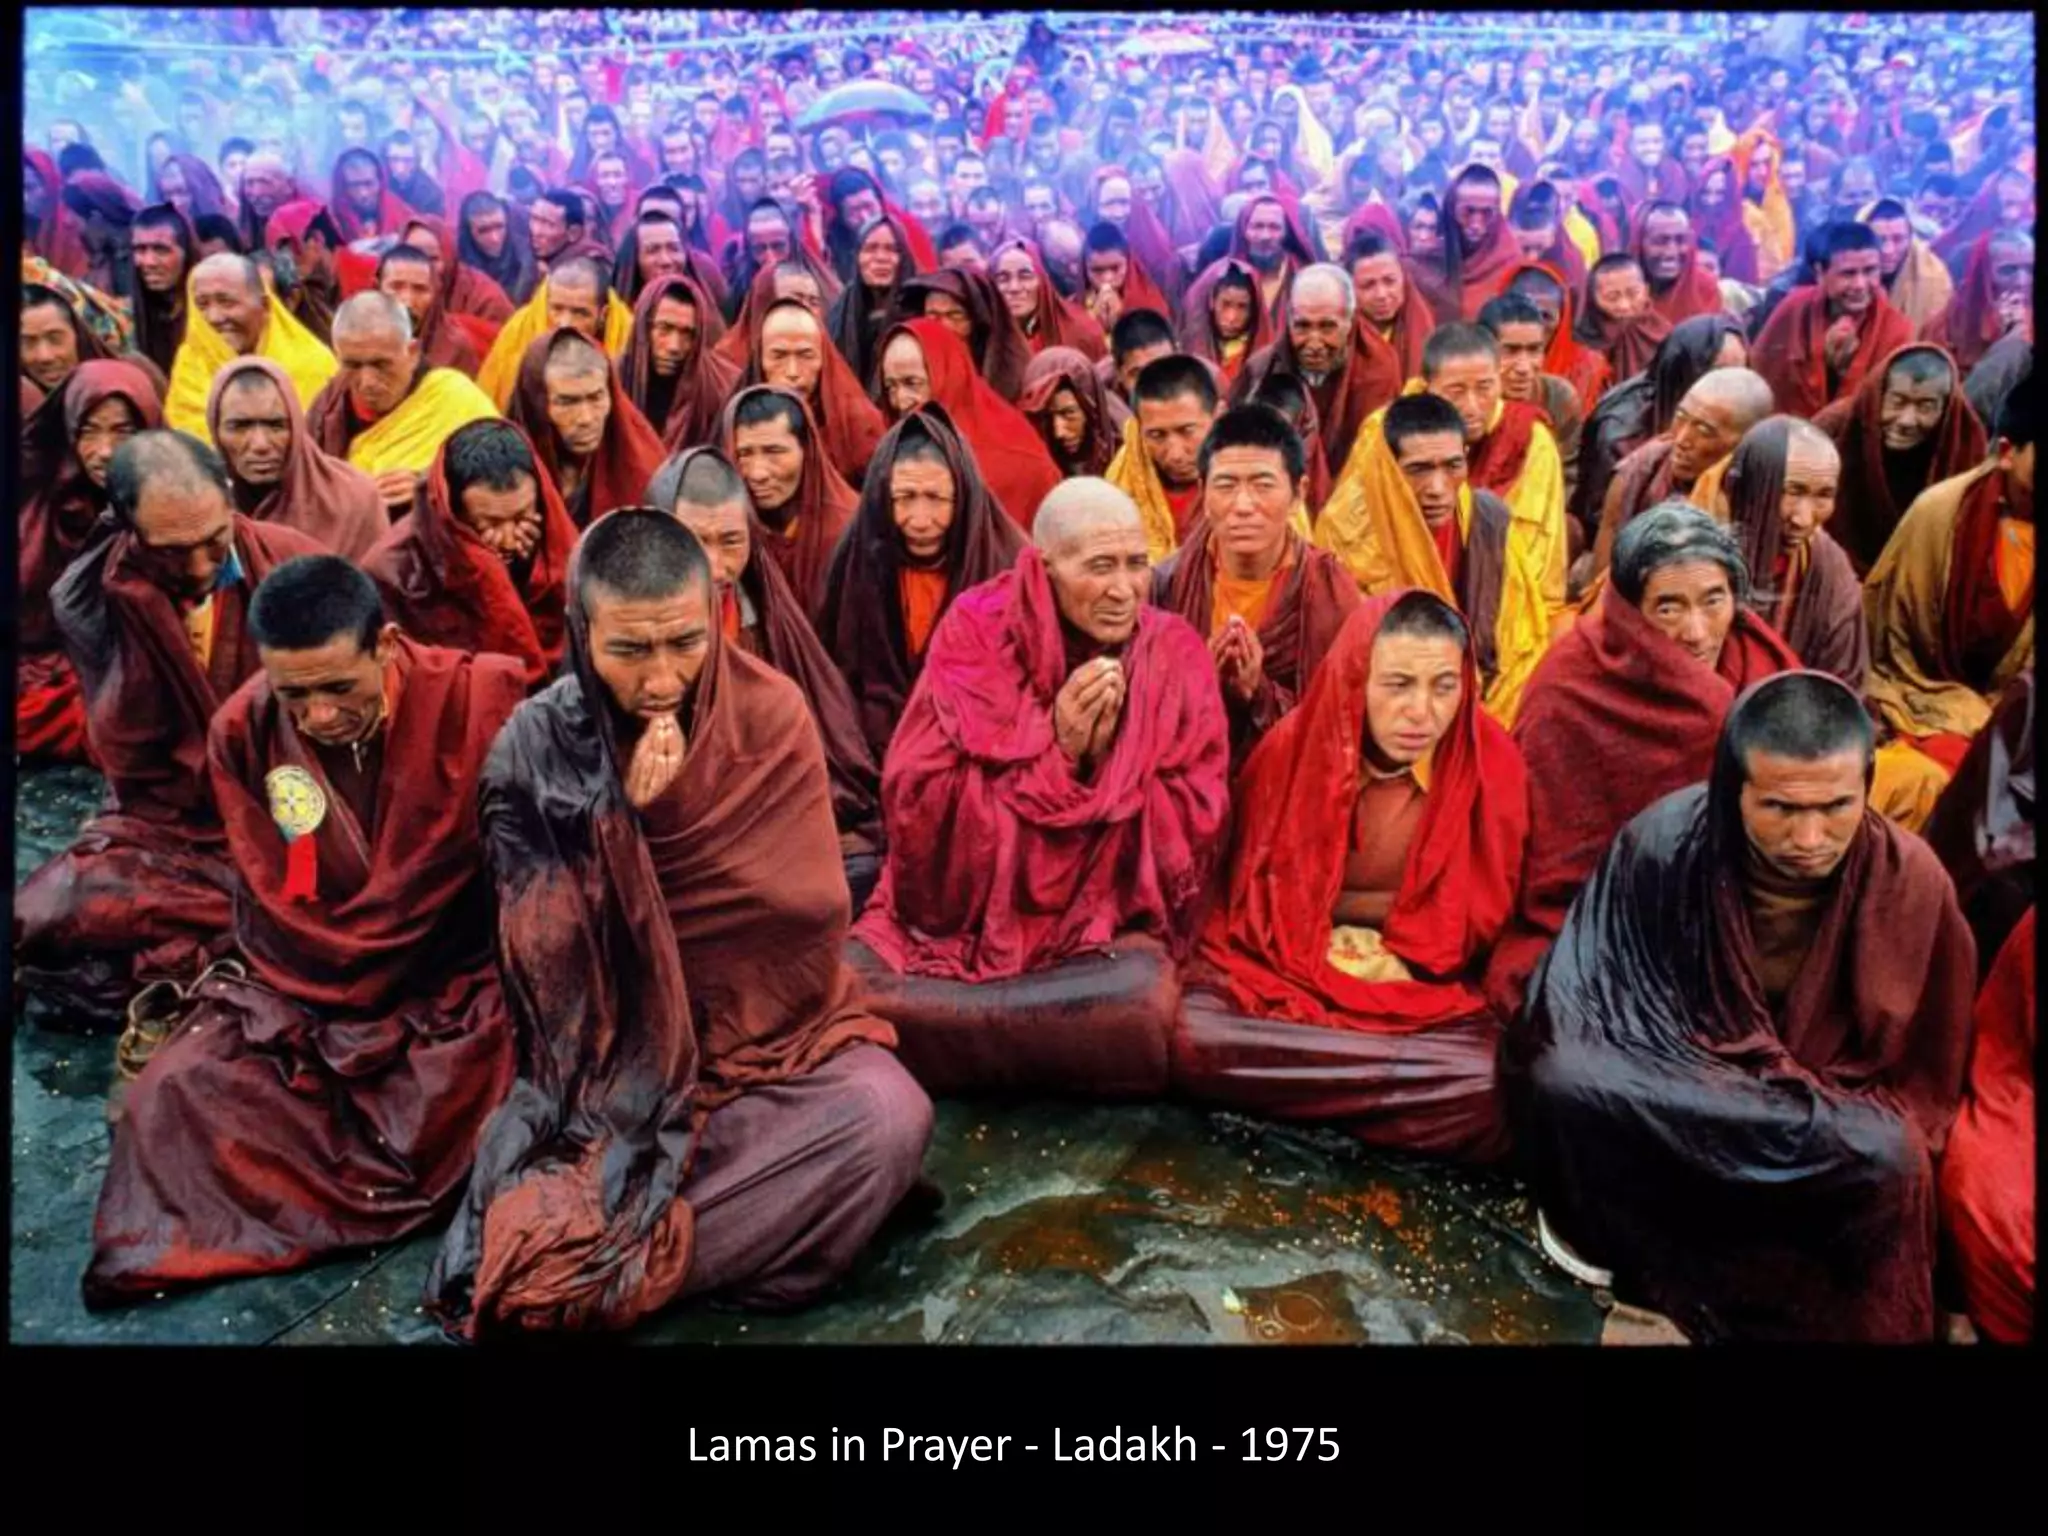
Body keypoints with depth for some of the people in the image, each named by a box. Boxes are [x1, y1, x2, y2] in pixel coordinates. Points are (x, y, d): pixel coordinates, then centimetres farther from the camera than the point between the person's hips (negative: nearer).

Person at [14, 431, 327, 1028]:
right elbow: (120, 754, -13)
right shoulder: (88, 595, -6)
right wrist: (140, 602, -19)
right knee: (37, 923, -25)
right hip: (161, 828, 0)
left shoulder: (293, 563, -9)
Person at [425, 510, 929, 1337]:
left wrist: (650, 820, -20)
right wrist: (619, 817, -26)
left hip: (770, 1023, 1)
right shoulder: (536, 746, -10)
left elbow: (814, 906, -14)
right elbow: (550, 957, -13)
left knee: (891, 1119, -30)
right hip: (615, 1050, 0)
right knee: (538, 1241, -25)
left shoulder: (769, 713, -9)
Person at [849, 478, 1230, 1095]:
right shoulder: (976, 632, -5)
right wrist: (1056, 750, -19)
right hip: (963, 908, -1)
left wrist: (1108, 754, -18)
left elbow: (1194, 833, -3)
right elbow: (918, 801, -11)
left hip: (1104, 924, 1)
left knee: (1142, 1001, -32)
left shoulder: (1174, 656, -2)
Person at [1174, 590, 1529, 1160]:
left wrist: (1335, 903, -10)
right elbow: (1254, 898, 2)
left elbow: (1473, 922, 0)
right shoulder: (1292, 746, -9)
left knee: (1493, 1088, -30)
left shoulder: (1491, 763, -10)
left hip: (1421, 986, 0)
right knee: (1192, 1040, -30)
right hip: (1280, 965, 0)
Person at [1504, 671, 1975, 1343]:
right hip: (1670, 1100, -1)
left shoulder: (1909, 881, -17)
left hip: (1834, 1121, 1)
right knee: (1561, 1080, -31)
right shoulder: (1663, 844, -21)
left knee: (1885, 1161, -32)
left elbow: (1919, 1076, -4)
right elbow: (1575, 1016, -16)